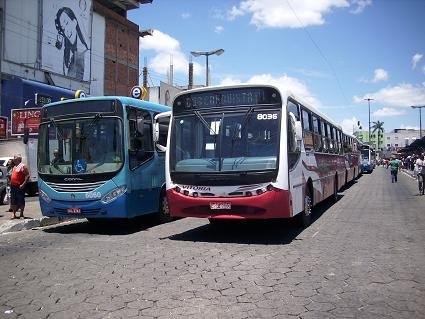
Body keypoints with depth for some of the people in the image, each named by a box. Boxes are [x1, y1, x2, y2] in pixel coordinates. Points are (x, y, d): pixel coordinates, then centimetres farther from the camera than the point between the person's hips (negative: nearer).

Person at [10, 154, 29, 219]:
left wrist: (23, 184, -19)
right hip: (13, 186, 8)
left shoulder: (23, 166, -7)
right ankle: (14, 214, 17)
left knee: (21, 201, 0)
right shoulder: (14, 167, 18)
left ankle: (21, 214, 8)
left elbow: (27, 176, -13)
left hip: (20, 187, -8)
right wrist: (11, 183, 14)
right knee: (13, 201, 9)